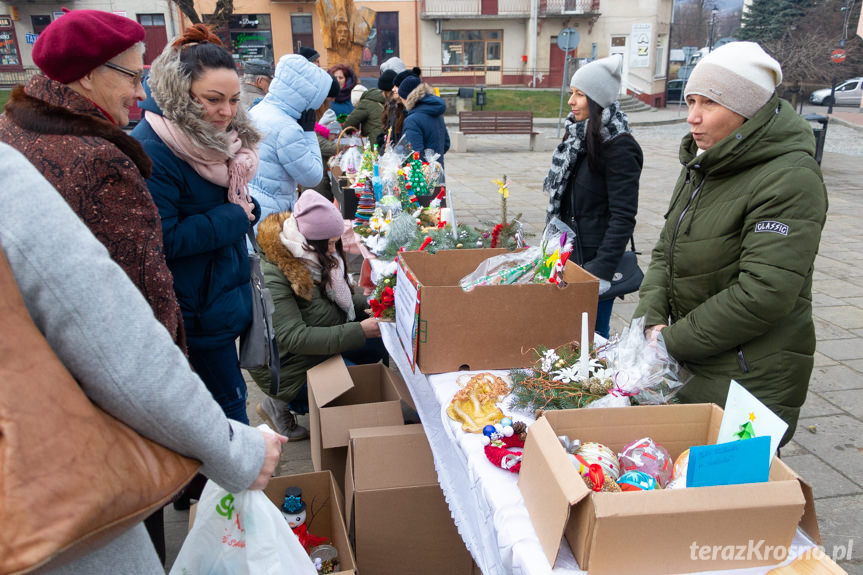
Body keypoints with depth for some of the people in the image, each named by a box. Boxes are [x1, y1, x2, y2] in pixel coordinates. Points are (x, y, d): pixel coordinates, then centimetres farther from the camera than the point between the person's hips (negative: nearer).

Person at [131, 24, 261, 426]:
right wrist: (234, 219, -18)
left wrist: (247, 209, -3)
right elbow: (162, 238, -25)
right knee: (228, 401, 2)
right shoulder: (152, 150, -22)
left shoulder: (220, 137, 7)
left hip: (226, 294, 9)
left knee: (222, 396, 21)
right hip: (195, 307, -9)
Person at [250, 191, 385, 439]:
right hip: (293, 370, -9)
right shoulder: (273, 276, -27)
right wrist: (359, 331, -36)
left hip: (326, 344, 9)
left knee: (382, 342, -2)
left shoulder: (316, 258, -2)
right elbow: (294, 338, -33)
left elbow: (341, 300, 10)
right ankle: (280, 404, 1)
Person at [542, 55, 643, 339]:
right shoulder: (579, 136, 10)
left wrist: (602, 271, -23)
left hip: (594, 261, -8)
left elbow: (623, 217, -18)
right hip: (569, 255, 8)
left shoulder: (619, 148, -14)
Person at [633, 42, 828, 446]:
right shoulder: (700, 166, 10)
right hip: (688, 368, 8)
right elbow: (665, 252, 10)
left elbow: (763, 295, -24)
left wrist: (672, 342, -17)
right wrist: (650, 319, -6)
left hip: (749, 381, -7)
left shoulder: (790, 179, -17)